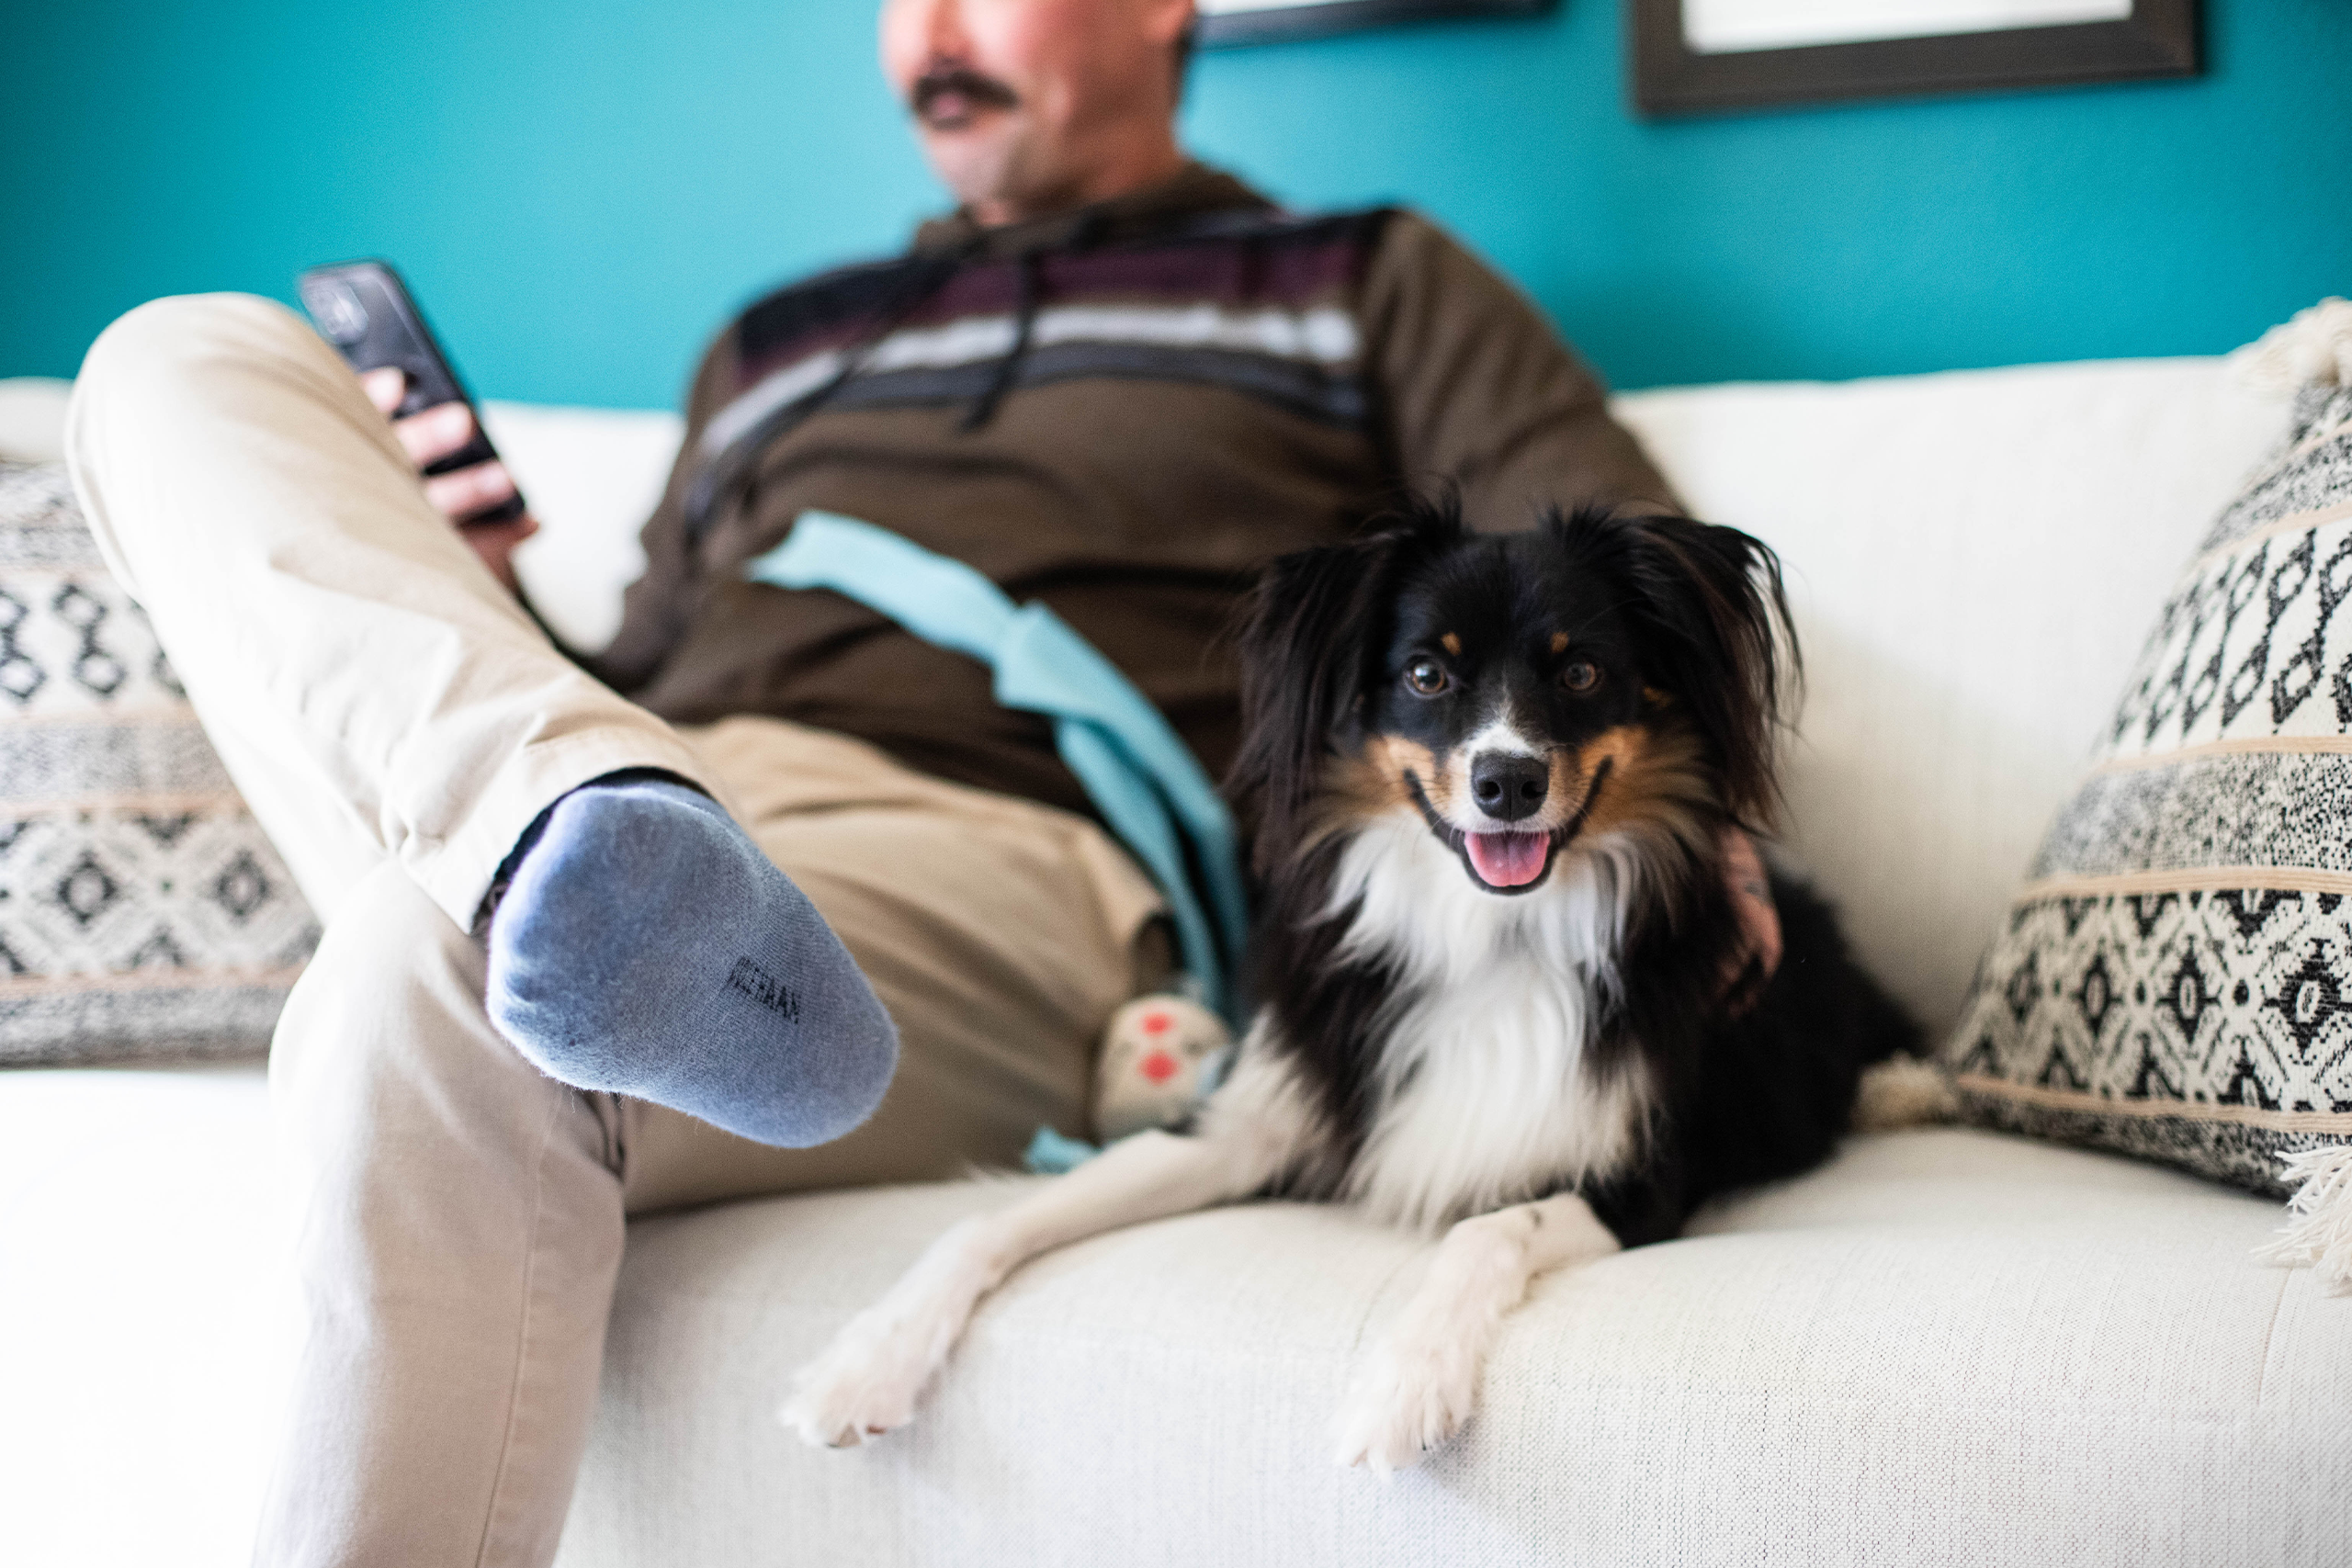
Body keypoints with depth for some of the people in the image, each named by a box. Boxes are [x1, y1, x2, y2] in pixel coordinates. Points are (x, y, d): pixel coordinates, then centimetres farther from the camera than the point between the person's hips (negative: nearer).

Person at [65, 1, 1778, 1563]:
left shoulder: (1364, 288, 22)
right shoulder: (778, 346, 36)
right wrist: (457, 610, 12)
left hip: (1012, 865, -6)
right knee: (181, 359, -12)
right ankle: (575, 828, -37)